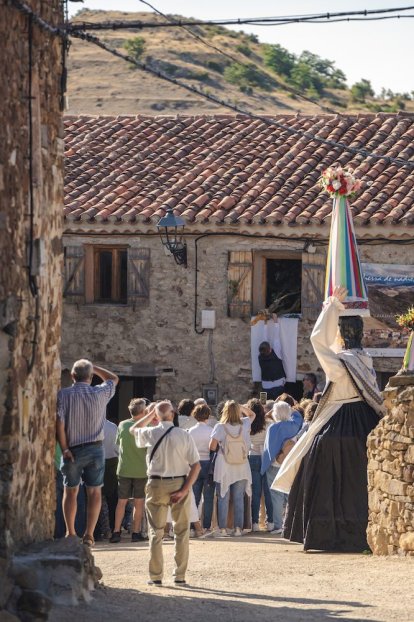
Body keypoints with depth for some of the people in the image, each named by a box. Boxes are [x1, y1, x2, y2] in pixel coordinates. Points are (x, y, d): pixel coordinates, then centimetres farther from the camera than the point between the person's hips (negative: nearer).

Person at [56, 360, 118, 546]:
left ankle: (70, 533, 13)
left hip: (72, 449, 0)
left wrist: (64, 448, -8)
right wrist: (92, 367, 19)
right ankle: (89, 534, -2)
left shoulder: (63, 395, -8)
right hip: (95, 448, 0)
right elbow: (113, 379, 18)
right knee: (94, 492, 6)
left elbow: (59, 423, -15)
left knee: (70, 491, 13)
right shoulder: (100, 393, -3)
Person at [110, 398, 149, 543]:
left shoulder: (122, 425, -2)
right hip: (141, 470, -3)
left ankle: (116, 532, 4)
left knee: (122, 501, 9)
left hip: (124, 469, 3)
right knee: (139, 502, 7)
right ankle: (136, 532, 8)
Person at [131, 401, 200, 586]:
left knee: (156, 532, 8)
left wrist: (151, 414, 21)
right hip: (180, 484, 0)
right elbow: (196, 465, -10)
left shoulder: (150, 434, -4)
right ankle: (180, 576, 8)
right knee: (181, 531, 10)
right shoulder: (184, 435, -7)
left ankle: (155, 576, 6)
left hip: (156, 485, 0)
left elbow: (134, 429, 20)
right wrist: (184, 490, -9)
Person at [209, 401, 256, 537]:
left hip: (224, 469, -2)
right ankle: (238, 528, 6)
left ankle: (222, 529, 0)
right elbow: (252, 414, 20)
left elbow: (212, 447, -7)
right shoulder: (244, 424, -2)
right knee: (239, 498, 8)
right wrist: (240, 407, 13)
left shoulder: (220, 427, -10)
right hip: (241, 468, 2)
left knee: (223, 498, 2)